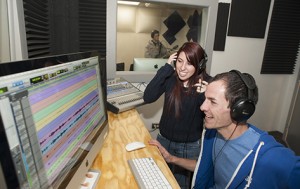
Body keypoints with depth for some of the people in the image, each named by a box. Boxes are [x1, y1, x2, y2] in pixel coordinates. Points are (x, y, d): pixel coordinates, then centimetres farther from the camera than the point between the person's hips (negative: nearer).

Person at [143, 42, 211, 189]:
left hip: (190, 146, -1)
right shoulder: (170, 78, -12)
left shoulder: (207, 83, -16)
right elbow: (148, 98, -23)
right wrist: (166, 68, -24)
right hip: (164, 140, 2)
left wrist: (204, 96, -32)